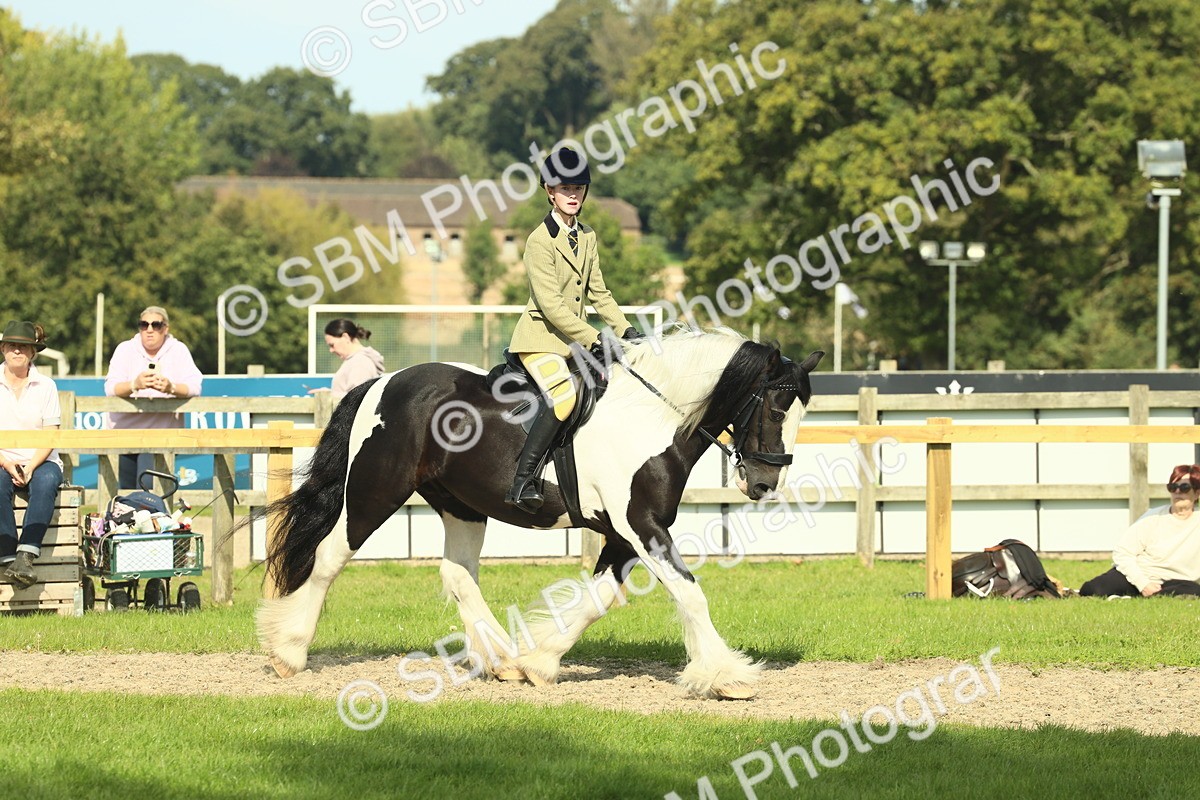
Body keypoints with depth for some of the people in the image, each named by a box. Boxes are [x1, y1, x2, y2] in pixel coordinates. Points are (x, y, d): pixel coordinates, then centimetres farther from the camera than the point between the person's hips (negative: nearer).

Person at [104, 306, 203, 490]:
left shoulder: (178, 350, 0)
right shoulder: (125, 349, 1)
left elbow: (195, 386, -13)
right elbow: (110, 388, -13)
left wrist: (171, 387, -35)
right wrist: (135, 384, -35)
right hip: (125, 430, 2)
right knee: (126, 490, 6)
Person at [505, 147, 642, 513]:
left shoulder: (587, 237, 11)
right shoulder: (540, 240, -13)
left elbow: (598, 294, 16)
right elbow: (551, 305, -19)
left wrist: (625, 329, 2)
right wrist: (593, 340, -22)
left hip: (575, 340, 9)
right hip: (541, 338, -9)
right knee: (563, 395, -30)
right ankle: (522, 481, -29)